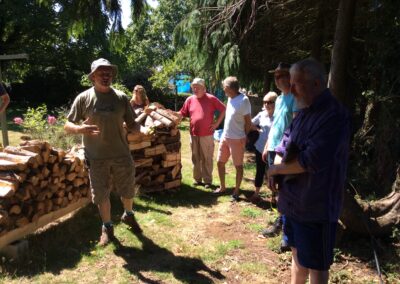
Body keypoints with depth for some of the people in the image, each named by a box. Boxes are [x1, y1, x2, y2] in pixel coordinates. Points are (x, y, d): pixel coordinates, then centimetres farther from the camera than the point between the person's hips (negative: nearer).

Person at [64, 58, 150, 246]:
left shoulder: (121, 98, -1)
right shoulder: (83, 98, -6)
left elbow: (131, 123, 4)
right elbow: (67, 126, -5)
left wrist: (142, 129, -18)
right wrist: (80, 129, -28)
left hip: (122, 155, 2)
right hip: (97, 157, -1)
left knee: (128, 191, 16)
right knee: (101, 195, 11)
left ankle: (128, 216, 45)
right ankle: (107, 227, 33)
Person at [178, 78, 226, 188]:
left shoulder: (211, 98, -5)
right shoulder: (190, 100, 5)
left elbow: (223, 109, 1)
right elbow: (182, 114, 8)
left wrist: (217, 123, -4)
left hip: (207, 135, -4)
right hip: (194, 134, 4)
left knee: (207, 159, 4)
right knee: (195, 158, 12)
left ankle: (208, 180, 14)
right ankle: (197, 179, 24)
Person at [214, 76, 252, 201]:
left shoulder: (243, 100, -17)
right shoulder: (230, 98, 7)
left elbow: (248, 122, -13)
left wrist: (243, 137, -8)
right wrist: (224, 133, 12)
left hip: (237, 139, -8)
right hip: (225, 137, 8)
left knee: (238, 166, 6)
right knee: (220, 162, 14)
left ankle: (237, 190, 19)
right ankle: (222, 187, 29)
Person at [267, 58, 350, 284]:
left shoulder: (335, 115, -21)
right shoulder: (305, 113, 8)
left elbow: (312, 160, -28)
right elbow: (288, 147, 14)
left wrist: (276, 169, -13)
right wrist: (278, 168, -7)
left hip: (317, 206, -8)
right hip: (295, 201, 8)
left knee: (316, 265, 8)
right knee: (298, 253, 23)